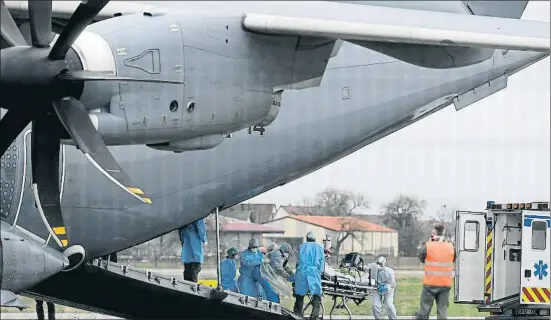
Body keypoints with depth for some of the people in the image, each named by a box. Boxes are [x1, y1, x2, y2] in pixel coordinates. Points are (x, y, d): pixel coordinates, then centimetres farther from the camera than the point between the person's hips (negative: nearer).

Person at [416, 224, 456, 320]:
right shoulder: (450, 247, -1)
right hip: (446, 284, 2)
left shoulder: (427, 246, -9)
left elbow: (421, 258, 7)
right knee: (442, 310, 4)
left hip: (430, 283, -2)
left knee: (424, 310, 7)